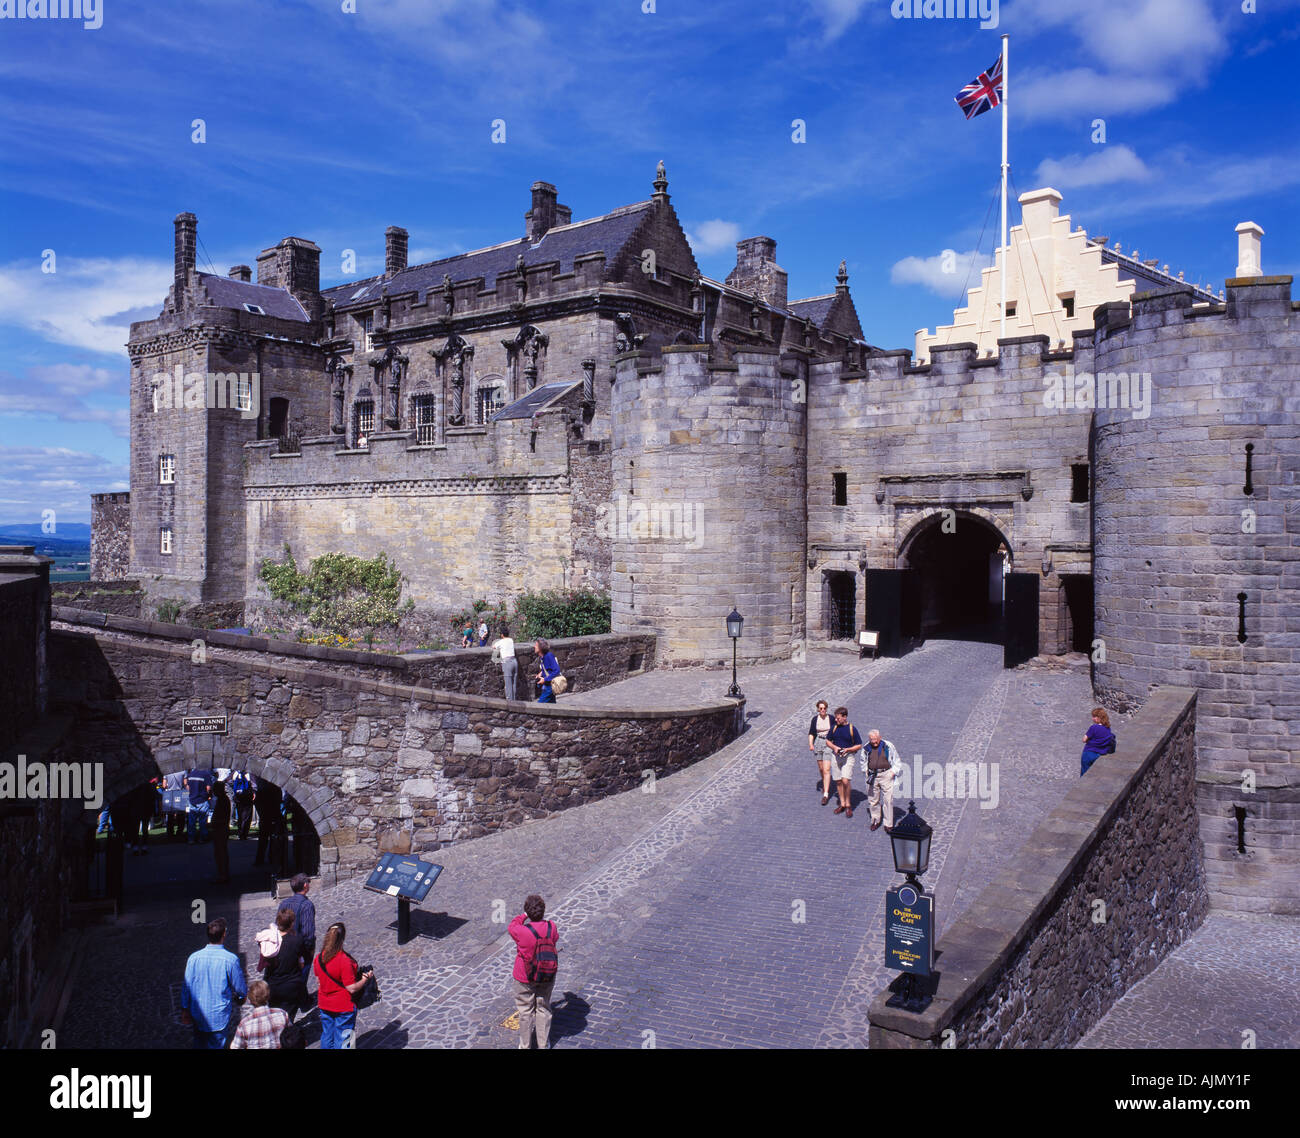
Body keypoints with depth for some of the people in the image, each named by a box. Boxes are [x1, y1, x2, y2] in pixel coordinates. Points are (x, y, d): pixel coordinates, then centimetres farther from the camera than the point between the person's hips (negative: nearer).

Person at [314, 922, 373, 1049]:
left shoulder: (319, 958, -8)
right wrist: (364, 979, -7)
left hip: (324, 1005, 6)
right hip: (344, 1008, -6)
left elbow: (318, 980, 8)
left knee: (327, 1038, 22)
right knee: (342, 1041, 9)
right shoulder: (345, 961, -27)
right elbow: (352, 988, -23)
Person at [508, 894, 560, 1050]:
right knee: (543, 1009, 19)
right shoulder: (551, 927, -18)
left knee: (525, 1011, 16)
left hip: (525, 979, -3)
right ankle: (543, 1044, 31)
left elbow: (512, 926, -3)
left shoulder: (522, 932, -27)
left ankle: (525, 1044, 31)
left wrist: (525, 915, 7)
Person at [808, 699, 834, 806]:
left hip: (829, 744, -3)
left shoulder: (831, 718, -3)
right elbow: (811, 733, 6)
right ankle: (825, 785, 40)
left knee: (826, 769, -11)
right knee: (821, 768, 13)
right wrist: (810, 744, -8)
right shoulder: (815, 719, 2)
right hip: (818, 743, 3)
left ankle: (826, 794, -14)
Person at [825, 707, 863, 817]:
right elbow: (828, 741, 15)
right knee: (838, 781, 8)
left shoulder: (852, 729, -6)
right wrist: (834, 747, -5)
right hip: (835, 756, 4)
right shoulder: (834, 728, 5)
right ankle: (842, 804, 22)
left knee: (846, 781, -15)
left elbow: (859, 746, -1)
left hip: (848, 756, -4)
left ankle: (848, 805, 1)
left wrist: (847, 749, -15)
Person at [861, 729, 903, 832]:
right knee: (872, 799, 8)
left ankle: (888, 824, 3)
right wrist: (866, 771, 9)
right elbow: (863, 761, 23)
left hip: (886, 775, -3)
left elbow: (897, 761, 7)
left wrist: (893, 772, -3)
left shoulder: (888, 746, -2)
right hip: (871, 775, 3)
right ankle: (875, 820, 25)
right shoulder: (866, 748, 6)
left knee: (888, 800, -5)